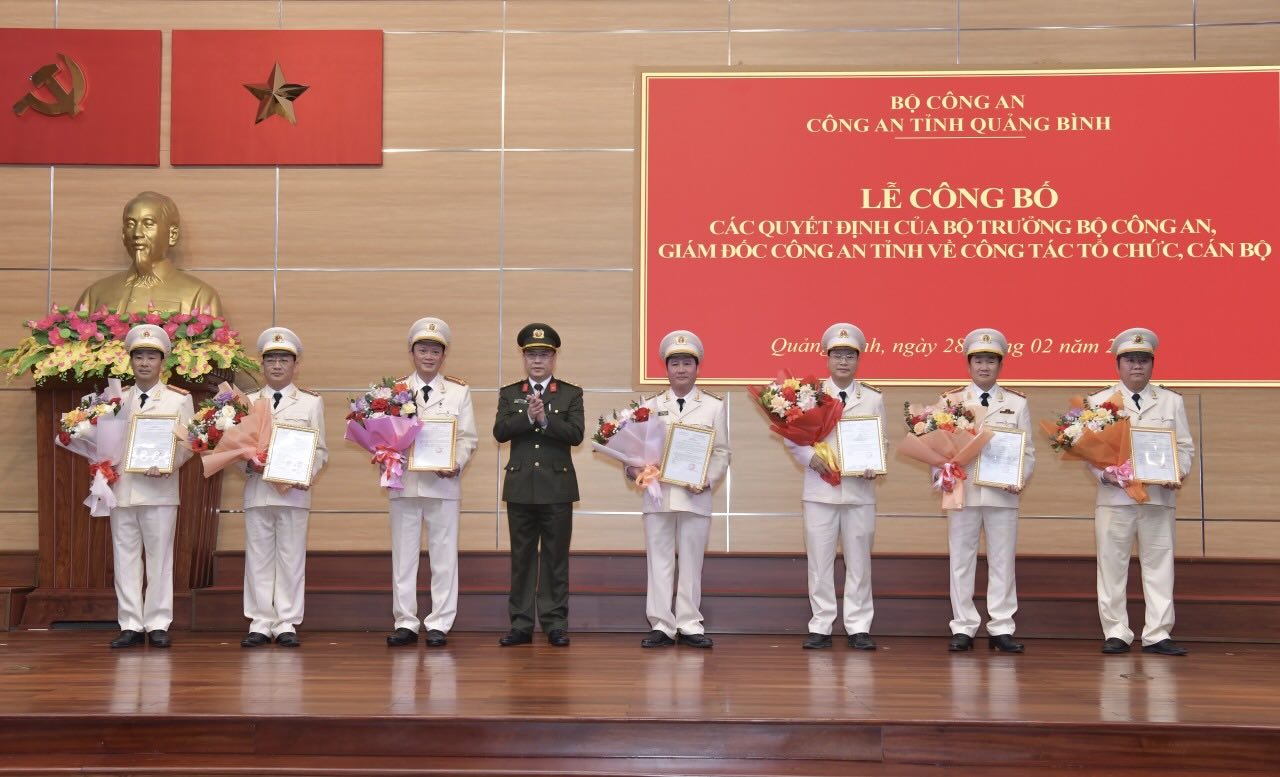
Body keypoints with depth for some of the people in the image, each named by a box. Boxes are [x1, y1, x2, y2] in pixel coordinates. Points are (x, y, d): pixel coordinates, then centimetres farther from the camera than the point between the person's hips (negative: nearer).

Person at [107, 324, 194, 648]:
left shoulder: (179, 399, 6)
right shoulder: (117, 399, 13)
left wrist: (167, 466, -15)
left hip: (159, 488, -2)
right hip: (121, 488, 3)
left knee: (159, 556, 0)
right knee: (125, 556, 3)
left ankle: (158, 624, 7)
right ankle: (131, 624, 9)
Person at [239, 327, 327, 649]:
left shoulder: (311, 402, 9)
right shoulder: (248, 402, 12)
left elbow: (320, 450, 5)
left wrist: (306, 474, -12)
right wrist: (249, 463, -11)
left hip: (295, 492, -1)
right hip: (257, 489, 1)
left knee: (291, 558, 0)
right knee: (258, 557, 3)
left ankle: (286, 624, 7)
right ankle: (260, 623, 10)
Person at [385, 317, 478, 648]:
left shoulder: (459, 391, 6)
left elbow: (468, 437, 2)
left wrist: (457, 464, -15)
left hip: (443, 483, -1)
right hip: (404, 481, 1)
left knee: (443, 555, 2)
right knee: (403, 555, 5)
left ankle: (439, 624, 8)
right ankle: (405, 622, 13)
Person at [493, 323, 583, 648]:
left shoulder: (571, 394, 4)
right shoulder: (509, 394, 9)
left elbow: (576, 434, -9)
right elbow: (500, 432, -6)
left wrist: (545, 418, -20)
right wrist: (528, 416, -19)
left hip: (557, 487, -1)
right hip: (520, 487, 2)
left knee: (555, 557, 2)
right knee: (522, 557, 5)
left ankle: (555, 623, 9)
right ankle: (521, 624, 10)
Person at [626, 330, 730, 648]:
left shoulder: (714, 406, 7)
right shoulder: (650, 406, 10)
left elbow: (721, 452, 4)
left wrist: (708, 480, -11)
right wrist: (632, 469, -11)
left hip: (696, 496, -1)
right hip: (657, 494, 1)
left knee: (691, 561, 4)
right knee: (659, 560, 3)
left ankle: (689, 625, 12)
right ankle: (661, 626, 8)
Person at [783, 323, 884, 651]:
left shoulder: (873, 399, 9)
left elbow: (882, 443, 8)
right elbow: (791, 438, 4)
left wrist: (874, 468, -11)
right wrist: (811, 457, -13)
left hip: (860, 490, 1)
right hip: (820, 490, -1)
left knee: (859, 561, 5)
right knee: (819, 560, 2)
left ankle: (858, 627, 12)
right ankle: (821, 627, 9)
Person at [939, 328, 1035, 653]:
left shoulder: (1017, 403, 9)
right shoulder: (951, 401, 7)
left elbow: (1028, 450, 7)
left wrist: (1020, 480, -9)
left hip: (1003, 493, 0)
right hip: (962, 491, 0)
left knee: (1003, 561, 2)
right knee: (961, 560, 3)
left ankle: (1001, 628, 9)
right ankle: (963, 628, 9)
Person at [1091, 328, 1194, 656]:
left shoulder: (1171, 401, 13)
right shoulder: (1100, 401, 8)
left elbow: (1185, 446, 11)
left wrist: (1178, 473, -8)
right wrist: (1103, 474, -14)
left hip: (1159, 495, 2)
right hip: (1114, 495, -1)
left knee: (1159, 564, 1)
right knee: (1112, 565, 1)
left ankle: (1157, 634, 6)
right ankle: (1116, 633, 9)